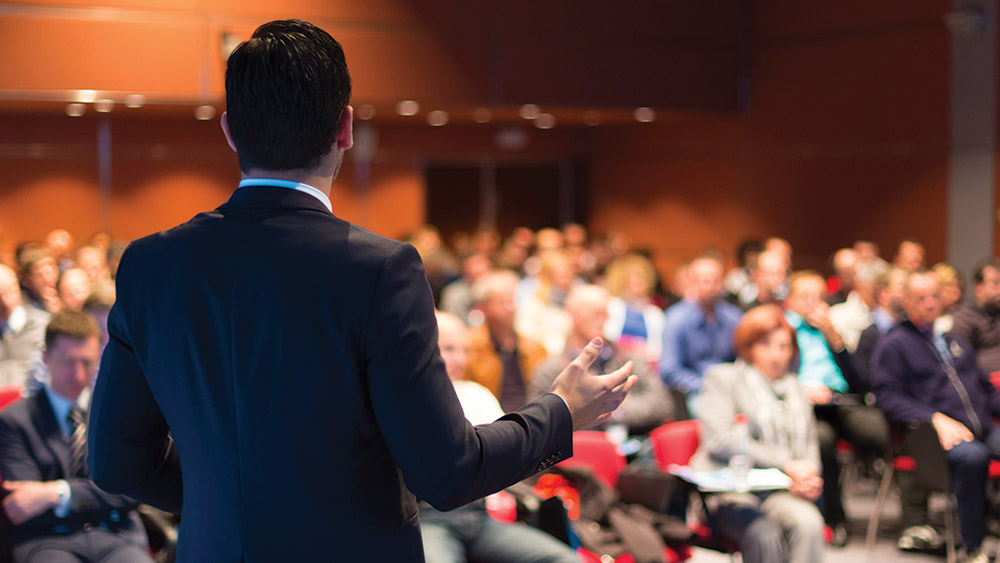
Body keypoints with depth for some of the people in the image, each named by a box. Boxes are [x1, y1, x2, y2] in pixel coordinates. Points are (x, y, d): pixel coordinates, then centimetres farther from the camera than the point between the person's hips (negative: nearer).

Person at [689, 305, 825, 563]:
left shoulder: (795, 389, 25)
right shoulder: (722, 377, 7)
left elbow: (809, 445, 26)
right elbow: (719, 441, -7)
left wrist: (809, 479, 0)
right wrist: (786, 464, -12)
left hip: (781, 492, 4)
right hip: (731, 491, -4)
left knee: (809, 522, -31)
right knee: (765, 535, -35)